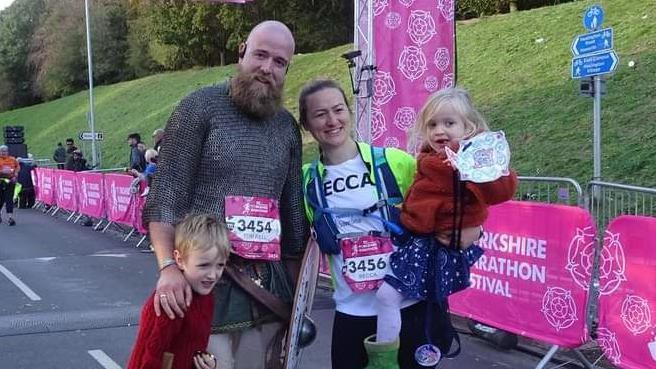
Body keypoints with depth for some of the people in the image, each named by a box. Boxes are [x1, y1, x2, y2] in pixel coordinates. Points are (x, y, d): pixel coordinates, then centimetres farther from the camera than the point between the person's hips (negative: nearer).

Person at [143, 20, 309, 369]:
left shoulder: (287, 127, 12)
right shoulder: (201, 107, -3)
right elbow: (165, 195, -9)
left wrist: (298, 282, 13)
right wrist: (168, 265, -21)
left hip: (270, 286, 5)